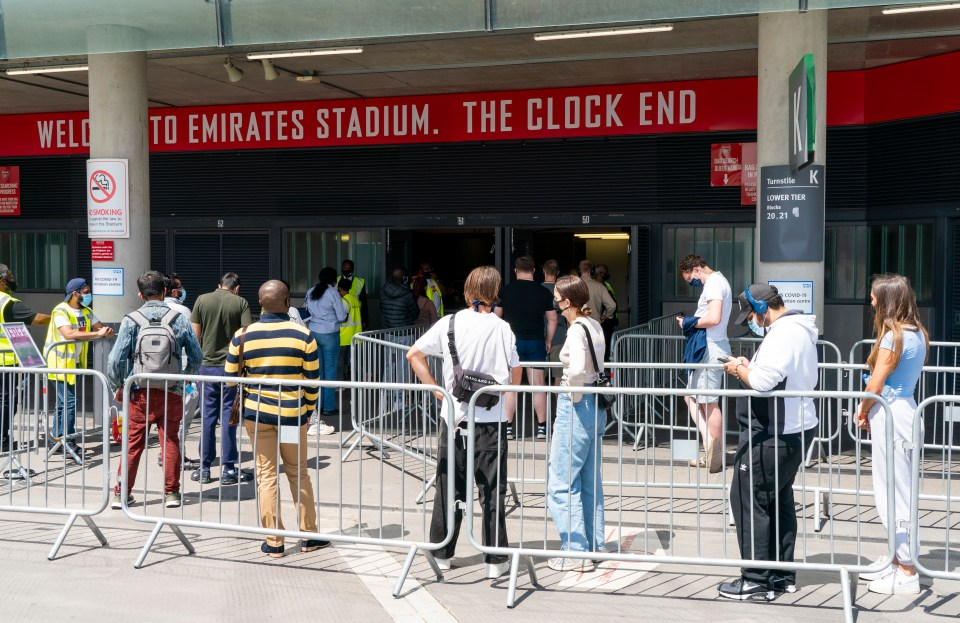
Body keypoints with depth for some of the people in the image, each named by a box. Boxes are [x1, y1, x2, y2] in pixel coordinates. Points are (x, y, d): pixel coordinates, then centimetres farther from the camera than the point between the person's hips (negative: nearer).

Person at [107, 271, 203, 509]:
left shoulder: (131, 320, -5)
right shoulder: (179, 318, -1)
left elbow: (115, 359, -8)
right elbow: (196, 356, 3)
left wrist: (117, 387, 7)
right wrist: (184, 376, 21)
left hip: (140, 392, 0)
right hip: (172, 391, 1)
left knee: (133, 443, 8)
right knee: (170, 441, 10)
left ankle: (122, 494, 14)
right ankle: (171, 493, 14)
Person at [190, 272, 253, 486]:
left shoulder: (202, 300, 3)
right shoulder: (241, 303, -3)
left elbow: (195, 334, 2)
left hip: (207, 365, 2)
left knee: (207, 416, 9)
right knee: (229, 416, 3)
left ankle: (204, 468, 13)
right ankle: (228, 469, 6)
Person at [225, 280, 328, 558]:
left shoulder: (243, 336, -4)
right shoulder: (303, 335, -7)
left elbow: (231, 377, 3)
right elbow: (312, 380, -3)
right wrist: (307, 410, 11)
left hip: (256, 413, 0)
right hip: (293, 414, 0)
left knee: (266, 475, 7)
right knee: (298, 473, 13)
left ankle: (273, 542, 10)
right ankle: (309, 536, 18)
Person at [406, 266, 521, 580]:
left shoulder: (449, 323, -1)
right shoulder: (502, 328, -6)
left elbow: (413, 354, -2)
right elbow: (515, 377, -1)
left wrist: (436, 389, 3)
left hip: (454, 415, 2)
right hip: (491, 419, -2)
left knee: (449, 486, 13)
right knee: (493, 490, 5)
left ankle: (442, 553, 23)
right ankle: (495, 560, 9)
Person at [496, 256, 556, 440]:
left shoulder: (506, 290, -1)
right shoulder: (543, 292, 2)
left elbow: (496, 316, 3)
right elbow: (552, 319, 6)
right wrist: (548, 341, 16)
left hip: (511, 341, -1)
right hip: (536, 341, 1)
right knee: (538, 385, 5)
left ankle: (508, 427, 2)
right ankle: (542, 427, 8)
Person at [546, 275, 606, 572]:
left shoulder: (576, 330, -17)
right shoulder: (594, 326, 9)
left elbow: (577, 370, -32)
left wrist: (574, 394, -16)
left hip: (576, 408, -9)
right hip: (596, 407, 10)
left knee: (562, 483, -1)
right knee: (590, 481, 17)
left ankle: (575, 551, 2)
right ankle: (594, 544, 25)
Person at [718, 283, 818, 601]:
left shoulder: (783, 334, -18)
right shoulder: (799, 330, 16)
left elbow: (762, 381, -29)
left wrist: (739, 369, -10)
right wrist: (749, 366, 8)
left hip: (774, 436, -11)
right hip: (797, 428, 11)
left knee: (749, 500, -4)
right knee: (779, 500, 17)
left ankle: (758, 580, 1)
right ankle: (782, 574, 25)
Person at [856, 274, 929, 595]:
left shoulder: (894, 336, -17)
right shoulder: (917, 333, 11)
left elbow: (876, 385, -15)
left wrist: (863, 412, 2)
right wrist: (870, 411, 7)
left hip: (891, 415, -9)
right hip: (903, 410, 9)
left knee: (895, 496, -2)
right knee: (896, 493, 17)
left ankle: (906, 575, 5)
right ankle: (899, 562, 27)